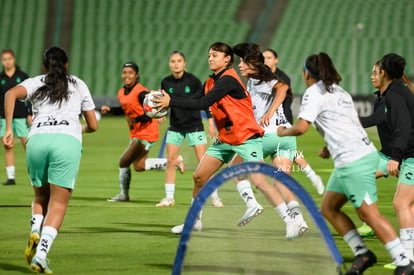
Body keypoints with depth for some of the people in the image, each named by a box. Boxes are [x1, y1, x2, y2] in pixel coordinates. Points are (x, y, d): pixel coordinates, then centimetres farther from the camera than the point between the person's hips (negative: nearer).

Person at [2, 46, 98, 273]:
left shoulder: (36, 83, 22)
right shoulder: (78, 85, 24)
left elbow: (11, 94, -2)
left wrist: (8, 129, -4)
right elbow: (93, 125, 26)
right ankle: (41, 254, -20)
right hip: (68, 140, -1)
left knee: (41, 197, 20)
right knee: (58, 204, -1)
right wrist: (81, 129, 49)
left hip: (37, 138, 1)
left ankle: (35, 232, -10)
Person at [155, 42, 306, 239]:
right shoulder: (211, 82, 10)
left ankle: (291, 221, -13)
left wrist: (171, 102, -24)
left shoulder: (228, 80, -19)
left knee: (259, 182, -18)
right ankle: (195, 220, 21)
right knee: (199, 177, 6)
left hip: (246, 138, -9)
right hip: (225, 139, 9)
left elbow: (203, 103, -26)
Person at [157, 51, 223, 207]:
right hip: (175, 126, 3)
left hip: (194, 125, -3)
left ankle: (214, 196, 4)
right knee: (170, 161, -1)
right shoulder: (166, 82, -3)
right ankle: (169, 197, 9)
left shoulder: (193, 81, -12)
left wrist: (211, 122, -5)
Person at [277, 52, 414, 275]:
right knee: (328, 208, 14)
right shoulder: (339, 91, 20)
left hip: (353, 162, -10)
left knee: (369, 214, -9)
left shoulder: (314, 93, -7)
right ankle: (362, 254, 12)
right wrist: (332, 146, 24)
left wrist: (283, 131, 4)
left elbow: (301, 127, -16)